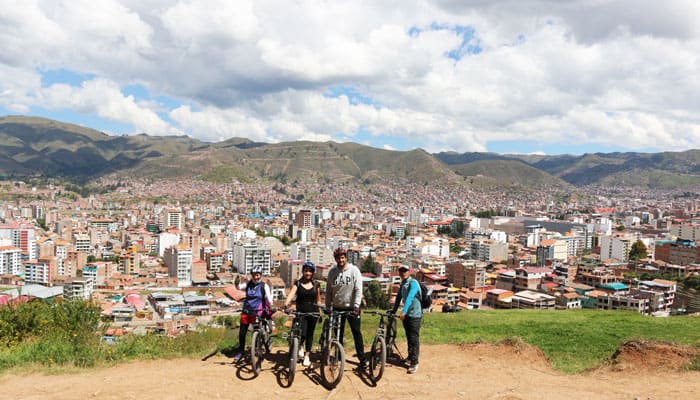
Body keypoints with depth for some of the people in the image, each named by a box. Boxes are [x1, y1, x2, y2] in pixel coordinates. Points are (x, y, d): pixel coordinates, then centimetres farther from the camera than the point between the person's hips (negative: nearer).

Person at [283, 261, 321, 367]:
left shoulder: (315, 285, 5)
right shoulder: (298, 283, 0)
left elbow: (318, 300, 12)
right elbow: (291, 294, -16)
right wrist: (286, 304, -33)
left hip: (313, 312, 2)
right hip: (301, 312, -2)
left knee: (310, 335, 7)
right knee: (303, 334, -15)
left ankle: (307, 356, 22)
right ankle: (299, 346, 19)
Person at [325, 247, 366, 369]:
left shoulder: (354, 270, -8)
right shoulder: (332, 272, 2)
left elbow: (358, 290, -11)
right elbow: (328, 290, 8)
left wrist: (356, 305, -19)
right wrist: (327, 306, 6)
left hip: (352, 307, -3)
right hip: (337, 308, 3)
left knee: (357, 333, 0)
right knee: (338, 334, 10)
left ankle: (362, 359, 7)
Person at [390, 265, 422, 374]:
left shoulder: (413, 283, -16)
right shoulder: (402, 284, 11)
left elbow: (409, 298, -27)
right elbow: (399, 297, 17)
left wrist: (403, 311, -36)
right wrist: (393, 310, 14)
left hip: (415, 315, -8)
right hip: (406, 315, 8)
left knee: (414, 339, -6)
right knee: (409, 338, 17)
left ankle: (414, 363, -2)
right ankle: (410, 358, 31)